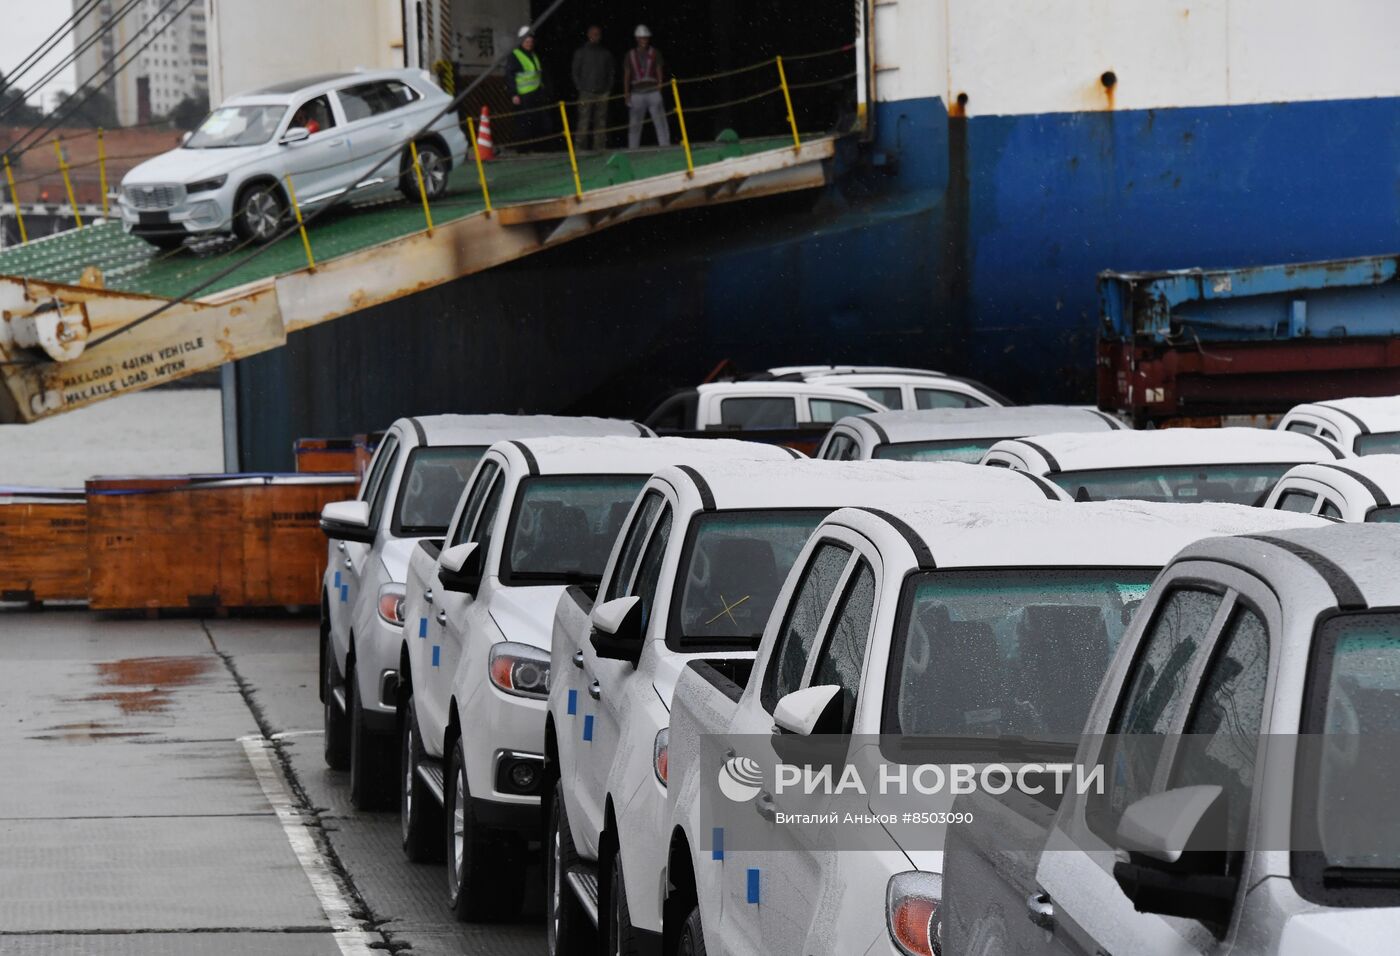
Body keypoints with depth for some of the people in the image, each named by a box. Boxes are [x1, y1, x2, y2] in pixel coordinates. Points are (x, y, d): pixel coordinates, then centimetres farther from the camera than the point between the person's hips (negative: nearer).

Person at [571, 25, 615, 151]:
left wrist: (608, 88, 5)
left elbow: (612, 71, 17)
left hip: (603, 93, 3)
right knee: (584, 122, -10)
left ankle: (599, 149, 3)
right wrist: (581, 88, -2)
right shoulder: (581, 52, 7)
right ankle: (581, 148, -11)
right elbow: (576, 72, 6)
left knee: (601, 122, 1)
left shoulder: (606, 53, 14)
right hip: (586, 92, -3)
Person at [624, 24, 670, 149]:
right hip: (637, 93, 1)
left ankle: (665, 146, -8)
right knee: (634, 124, 1)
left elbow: (659, 71, 4)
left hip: (653, 91, -1)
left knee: (660, 120, -8)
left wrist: (660, 85, -11)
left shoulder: (654, 53, 9)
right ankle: (632, 150, 5)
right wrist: (626, 93, 2)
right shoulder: (631, 55, 11)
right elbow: (626, 75, 11)